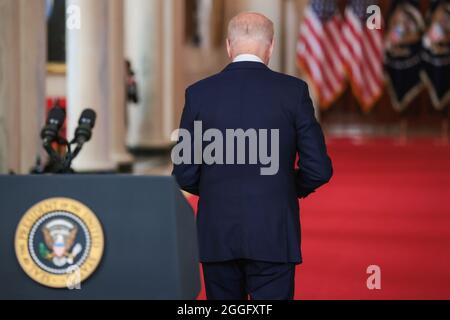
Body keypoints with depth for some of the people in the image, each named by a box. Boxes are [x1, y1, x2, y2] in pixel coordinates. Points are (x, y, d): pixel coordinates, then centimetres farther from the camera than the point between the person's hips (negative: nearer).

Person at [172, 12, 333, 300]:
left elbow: (185, 175, 0)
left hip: (217, 235, 2)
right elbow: (319, 169, -4)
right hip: (273, 234, -2)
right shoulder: (293, 90, -4)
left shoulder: (199, 93, 0)